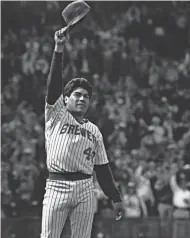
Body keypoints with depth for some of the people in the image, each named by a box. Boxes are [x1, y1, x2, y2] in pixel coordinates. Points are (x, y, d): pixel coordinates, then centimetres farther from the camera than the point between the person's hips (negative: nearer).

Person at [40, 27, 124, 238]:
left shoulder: (94, 131, 18)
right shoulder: (56, 116, 8)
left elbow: (102, 167, 17)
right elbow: (53, 84, -6)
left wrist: (115, 197, 10)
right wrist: (59, 49, -17)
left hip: (84, 188, 4)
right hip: (57, 186, -4)